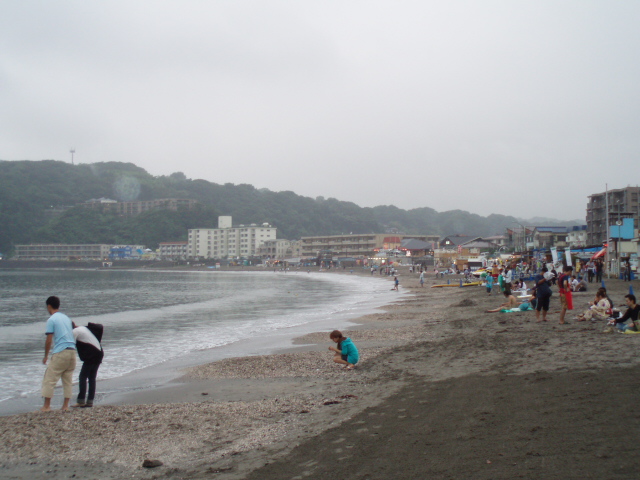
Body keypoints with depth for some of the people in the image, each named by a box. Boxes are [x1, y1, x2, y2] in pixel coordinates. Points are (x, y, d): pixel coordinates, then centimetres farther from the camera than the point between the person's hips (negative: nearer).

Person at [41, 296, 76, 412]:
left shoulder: (51, 320, -4)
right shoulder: (67, 318, 17)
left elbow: (49, 340, -7)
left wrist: (46, 356, 2)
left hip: (60, 353, -7)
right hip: (72, 351, 7)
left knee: (49, 379, 2)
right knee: (67, 380, 12)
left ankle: (47, 406, 2)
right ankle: (65, 405, 12)